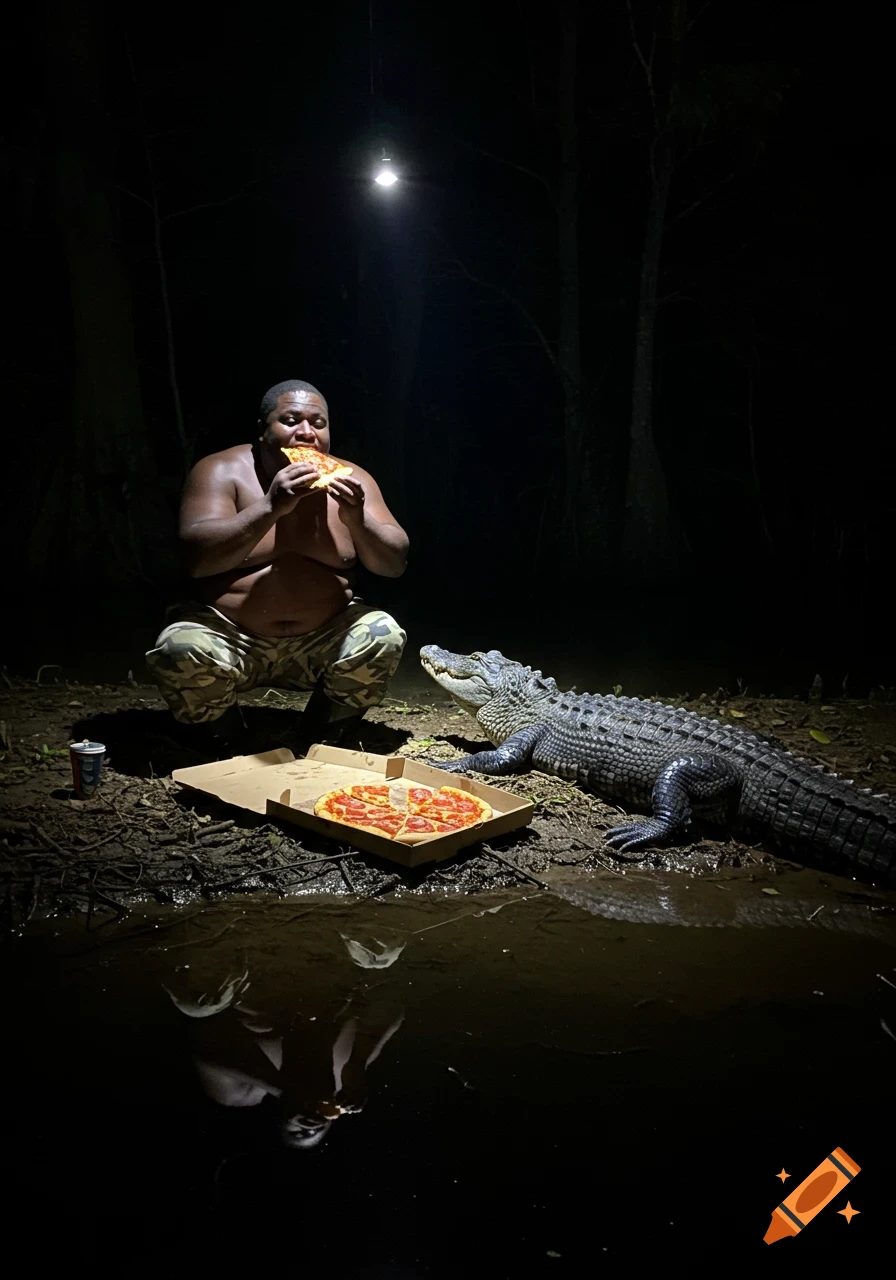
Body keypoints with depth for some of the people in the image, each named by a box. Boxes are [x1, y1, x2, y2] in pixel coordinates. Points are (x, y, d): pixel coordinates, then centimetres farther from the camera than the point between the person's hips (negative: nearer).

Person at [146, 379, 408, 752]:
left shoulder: (350, 481, -2)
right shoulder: (221, 472, -9)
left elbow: (395, 564, -5)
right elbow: (196, 558, -23)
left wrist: (357, 519, -25)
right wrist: (270, 507, -32)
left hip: (322, 643, 2)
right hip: (229, 638, -2)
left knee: (384, 637, -23)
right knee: (180, 651, -30)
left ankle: (331, 719, 7)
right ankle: (219, 722, 5)